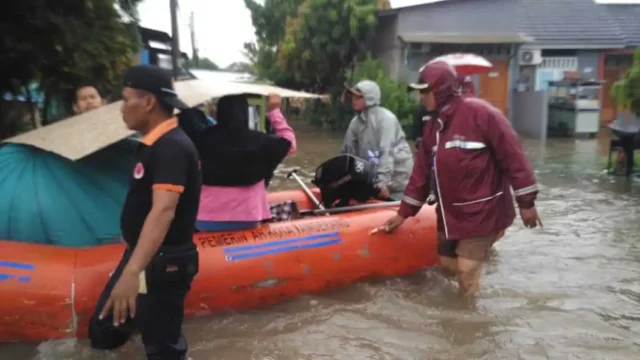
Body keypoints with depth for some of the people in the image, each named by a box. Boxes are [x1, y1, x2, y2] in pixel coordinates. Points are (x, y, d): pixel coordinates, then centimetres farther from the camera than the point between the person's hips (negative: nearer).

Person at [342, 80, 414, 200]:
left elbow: (387, 152, -27)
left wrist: (382, 181, -34)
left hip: (395, 177, -7)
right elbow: (348, 152, 5)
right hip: (372, 175, 7)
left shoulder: (385, 118, -18)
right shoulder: (355, 122, 3)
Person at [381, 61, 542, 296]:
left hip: (482, 212, -7)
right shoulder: (433, 126, 7)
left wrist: (526, 202, -15)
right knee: (448, 264, 15)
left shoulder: (479, 112, -17)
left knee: (466, 272, -4)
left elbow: (513, 155, -16)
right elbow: (421, 173, 12)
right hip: (450, 213, 8)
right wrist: (404, 213, 12)